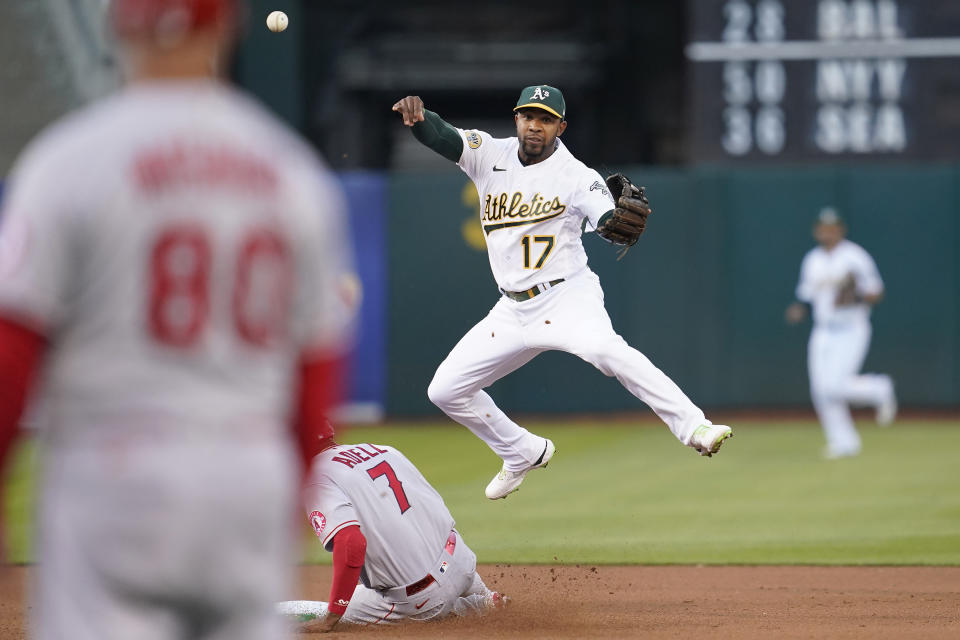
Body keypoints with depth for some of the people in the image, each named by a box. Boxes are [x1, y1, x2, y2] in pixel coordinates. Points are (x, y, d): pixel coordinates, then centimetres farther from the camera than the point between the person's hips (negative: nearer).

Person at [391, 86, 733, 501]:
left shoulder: (575, 175, -9)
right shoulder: (491, 155, 3)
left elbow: (610, 224, -21)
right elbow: (440, 137, -10)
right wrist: (416, 115, -33)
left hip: (566, 297, -6)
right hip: (513, 309, 6)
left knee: (604, 348, -37)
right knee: (445, 390, 6)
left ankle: (694, 427, -40)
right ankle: (525, 454, 28)